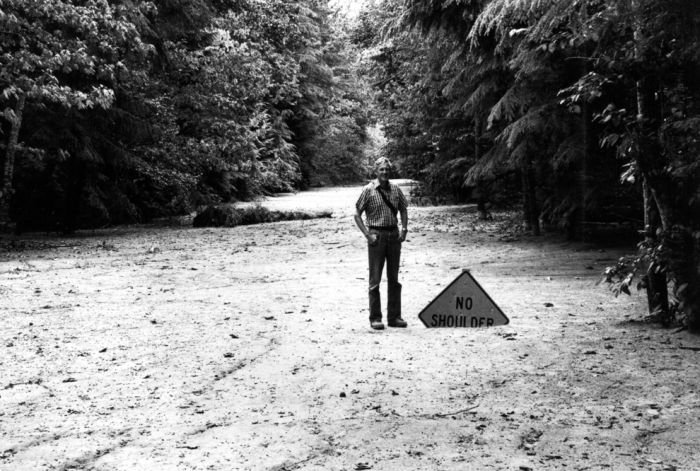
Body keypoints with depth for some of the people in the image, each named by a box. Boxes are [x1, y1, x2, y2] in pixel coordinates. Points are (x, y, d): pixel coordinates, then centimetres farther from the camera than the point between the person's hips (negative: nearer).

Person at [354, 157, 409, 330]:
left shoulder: (395, 189, 6)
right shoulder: (368, 190, -5)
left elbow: (403, 210, 18)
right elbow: (357, 214, -4)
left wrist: (404, 229, 4)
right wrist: (368, 234, -11)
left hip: (394, 235, 4)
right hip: (376, 236, -4)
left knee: (394, 278, 9)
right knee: (375, 279, 0)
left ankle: (394, 316, 17)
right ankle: (375, 318, 7)